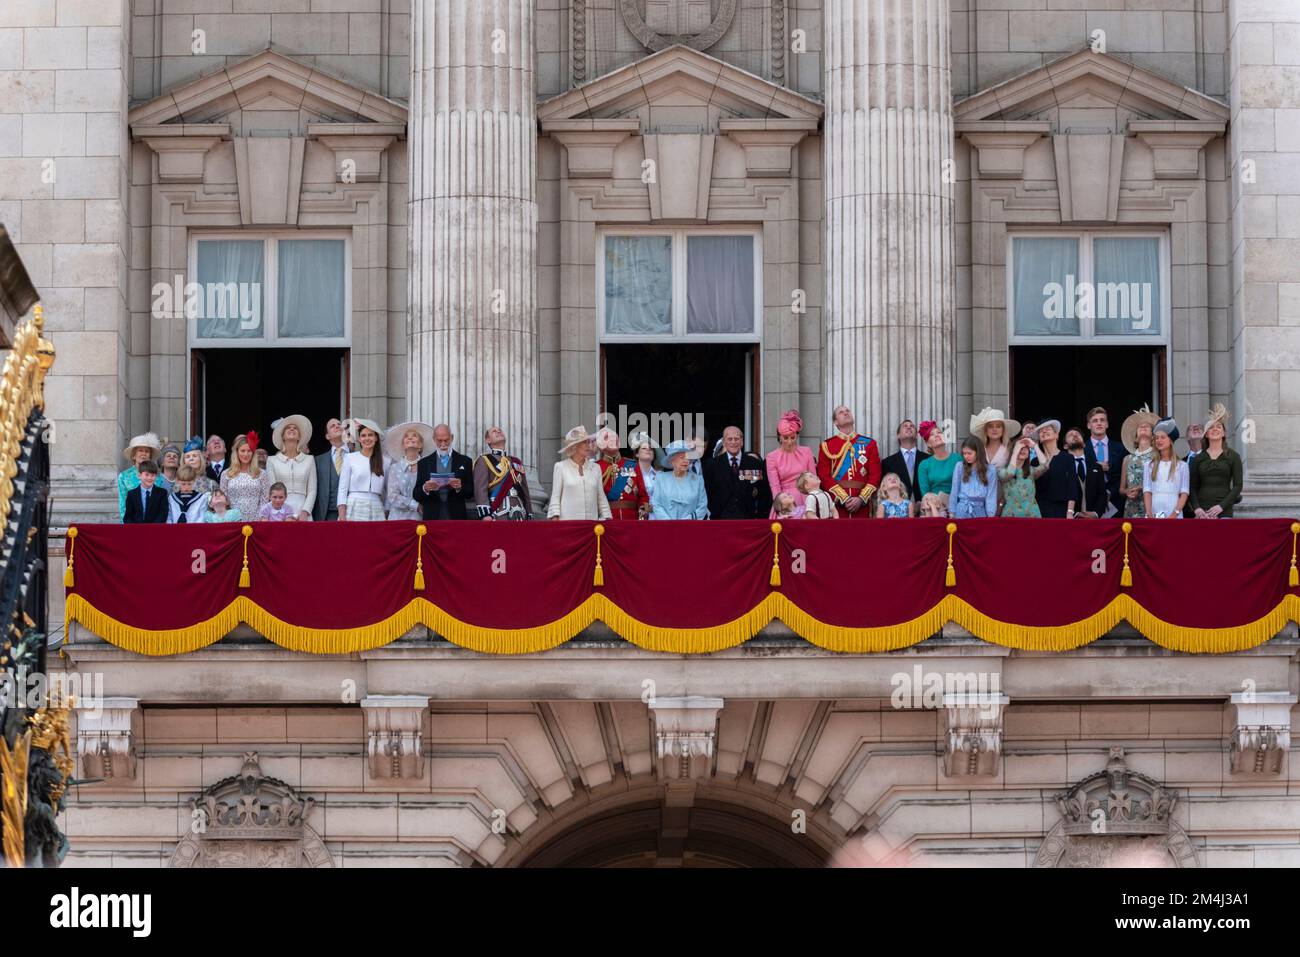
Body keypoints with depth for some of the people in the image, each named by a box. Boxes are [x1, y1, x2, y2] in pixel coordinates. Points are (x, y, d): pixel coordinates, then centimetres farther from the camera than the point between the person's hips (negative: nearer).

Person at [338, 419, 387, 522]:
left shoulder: (384, 461, 11)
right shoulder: (349, 458, 7)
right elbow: (342, 489, 3)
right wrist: (342, 517, -6)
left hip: (375, 510, 2)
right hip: (354, 508, -2)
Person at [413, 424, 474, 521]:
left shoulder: (465, 461, 8)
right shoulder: (424, 463, 10)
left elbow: (471, 493, 5)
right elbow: (416, 495, 6)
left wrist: (460, 487, -15)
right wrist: (425, 488, -15)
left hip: (457, 517, 0)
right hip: (432, 518, 0)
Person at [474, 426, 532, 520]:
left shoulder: (516, 462, 23)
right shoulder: (483, 461, 5)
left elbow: (525, 491, 25)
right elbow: (480, 489, -7)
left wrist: (529, 515, 17)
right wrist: (485, 514, -19)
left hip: (519, 518, 6)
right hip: (498, 516, -6)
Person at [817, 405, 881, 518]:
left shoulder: (869, 444, 11)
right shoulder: (827, 446, 7)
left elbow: (875, 475, 4)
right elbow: (824, 476, -2)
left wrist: (861, 499, -9)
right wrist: (844, 499, -12)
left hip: (862, 505, 1)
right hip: (836, 504, -1)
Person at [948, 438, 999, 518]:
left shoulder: (990, 471, 0)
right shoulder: (960, 467, 2)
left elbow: (991, 496, 1)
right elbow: (954, 491, 6)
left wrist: (990, 517, -3)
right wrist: (951, 513, 6)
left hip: (979, 511, -1)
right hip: (962, 511, 1)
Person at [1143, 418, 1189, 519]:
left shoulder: (1181, 465, 5)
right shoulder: (1150, 465, 10)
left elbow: (1184, 493, 0)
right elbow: (1147, 491, 4)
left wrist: (1175, 513, -13)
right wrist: (1149, 514, -9)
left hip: (1173, 516, -1)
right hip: (1154, 514, 2)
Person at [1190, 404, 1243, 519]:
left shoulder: (1232, 456, 7)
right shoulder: (1198, 458, 12)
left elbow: (1237, 486, 2)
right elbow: (1192, 487, 10)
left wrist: (1221, 506, -9)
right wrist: (1196, 508, -7)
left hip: (1224, 511, -2)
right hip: (1202, 511, 2)